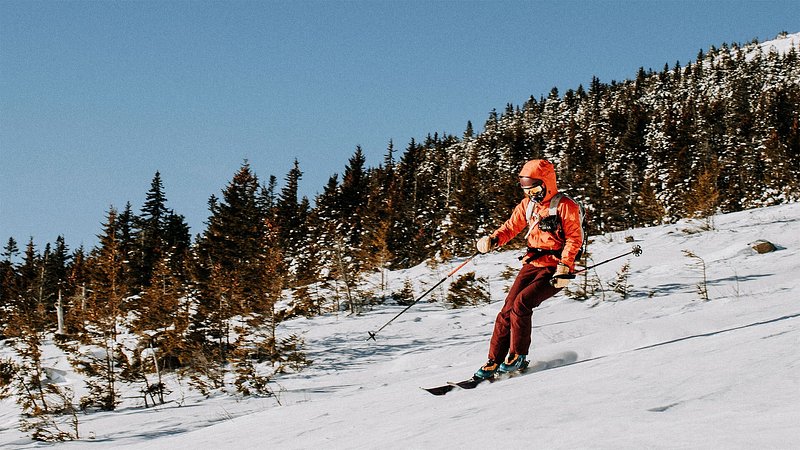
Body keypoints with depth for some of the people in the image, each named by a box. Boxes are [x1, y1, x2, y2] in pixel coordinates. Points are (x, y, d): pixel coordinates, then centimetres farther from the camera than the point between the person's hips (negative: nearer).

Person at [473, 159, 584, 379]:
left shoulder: (565, 206, -9)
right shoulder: (527, 204, 11)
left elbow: (574, 238, -12)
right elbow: (512, 227, 12)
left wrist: (565, 267, -23)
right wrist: (493, 239, -8)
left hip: (553, 269, -6)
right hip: (531, 264, 6)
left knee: (521, 304, -22)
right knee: (508, 309, -6)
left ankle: (518, 356, -8)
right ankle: (494, 361, 0)